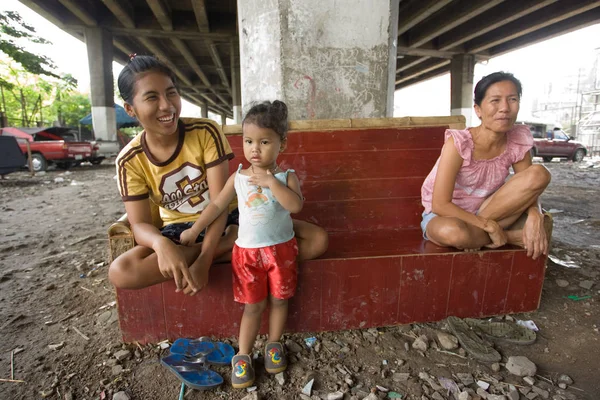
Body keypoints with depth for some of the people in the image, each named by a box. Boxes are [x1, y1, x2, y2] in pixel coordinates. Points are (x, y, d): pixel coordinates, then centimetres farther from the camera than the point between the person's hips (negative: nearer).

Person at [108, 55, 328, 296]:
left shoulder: (206, 132, -16)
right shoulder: (130, 160, -9)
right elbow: (140, 224, -11)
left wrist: (203, 261, -31)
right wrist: (161, 243, -36)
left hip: (230, 218, -1)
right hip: (181, 229, 2)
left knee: (317, 240, -16)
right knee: (120, 272, -30)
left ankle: (225, 251, -17)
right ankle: (231, 241, -20)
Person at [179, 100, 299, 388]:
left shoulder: (286, 176, -7)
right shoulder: (238, 178, 0)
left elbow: (296, 205, -24)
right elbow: (218, 205, 8)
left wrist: (270, 181, -28)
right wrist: (195, 229, 7)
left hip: (281, 248, 0)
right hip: (247, 251, 1)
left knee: (279, 299, 13)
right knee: (253, 305, 8)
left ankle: (274, 345, 35)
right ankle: (242, 356, 24)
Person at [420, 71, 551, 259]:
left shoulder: (518, 141, -9)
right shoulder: (458, 143, -23)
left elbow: (529, 188, -1)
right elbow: (440, 205, -26)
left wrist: (534, 216, -23)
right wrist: (490, 226, -24)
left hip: (482, 211, 5)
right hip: (445, 215, -4)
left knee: (540, 174, -16)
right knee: (453, 232, -42)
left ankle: (479, 235, -14)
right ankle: (511, 237, -11)